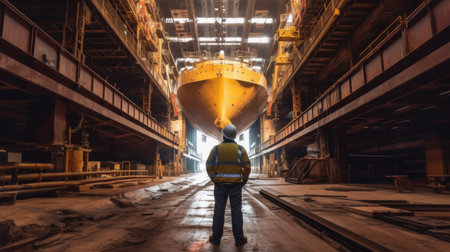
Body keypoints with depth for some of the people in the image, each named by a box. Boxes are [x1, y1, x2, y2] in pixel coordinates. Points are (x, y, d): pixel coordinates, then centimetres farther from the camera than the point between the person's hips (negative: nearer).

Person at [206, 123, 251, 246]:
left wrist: (214, 179, 13)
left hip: (220, 184, 0)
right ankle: (239, 238, 12)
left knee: (219, 210, 7)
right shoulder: (240, 149, -5)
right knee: (236, 211, 6)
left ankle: (216, 238, 15)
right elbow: (247, 167, -5)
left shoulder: (216, 149, -5)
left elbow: (209, 167, -2)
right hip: (235, 184, 0)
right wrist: (244, 180, 11)